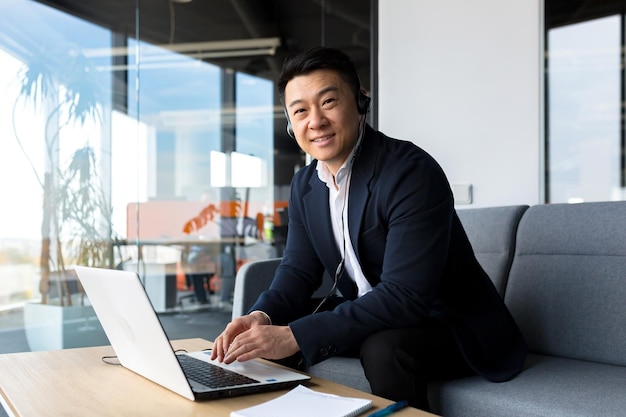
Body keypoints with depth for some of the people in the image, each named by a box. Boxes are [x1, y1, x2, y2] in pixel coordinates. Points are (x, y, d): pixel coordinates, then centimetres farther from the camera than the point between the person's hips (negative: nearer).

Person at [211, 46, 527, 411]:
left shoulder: (411, 172, -25)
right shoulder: (305, 185, 1)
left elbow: (405, 296, -32)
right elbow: (298, 270, 3)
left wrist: (295, 336, -36)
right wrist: (261, 317, -20)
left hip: (446, 323, -6)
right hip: (365, 313, 7)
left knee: (384, 347, -35)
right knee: (268, 331, -4)